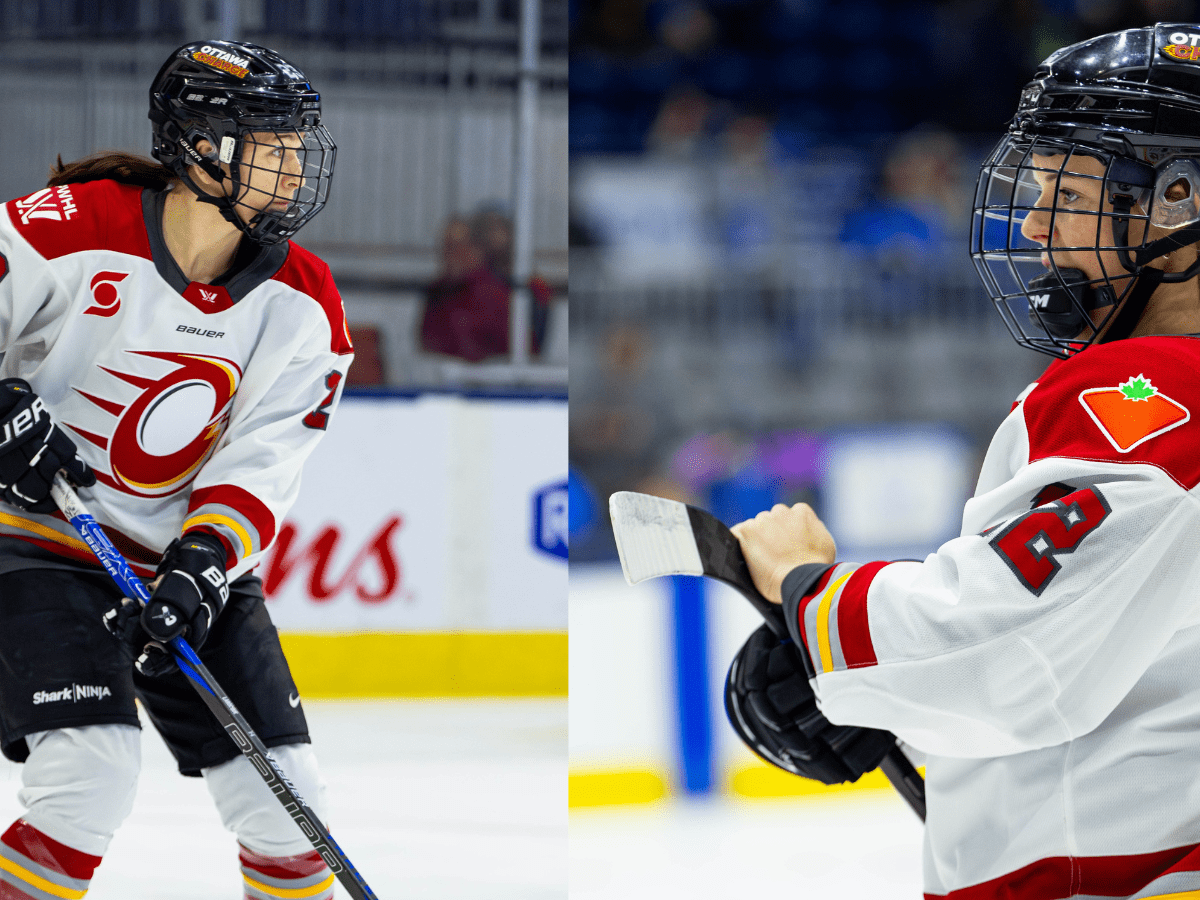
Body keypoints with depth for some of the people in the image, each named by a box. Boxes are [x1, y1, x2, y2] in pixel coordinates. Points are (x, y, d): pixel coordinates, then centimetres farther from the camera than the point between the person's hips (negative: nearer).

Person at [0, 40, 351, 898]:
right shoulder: (72, 233, -19)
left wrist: (203, 565, -25)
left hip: (190, 557, 5)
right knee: (94, 768, -24)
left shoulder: (304, 306, -5)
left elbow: (260, 465, -9)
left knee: (287, 798, 0)